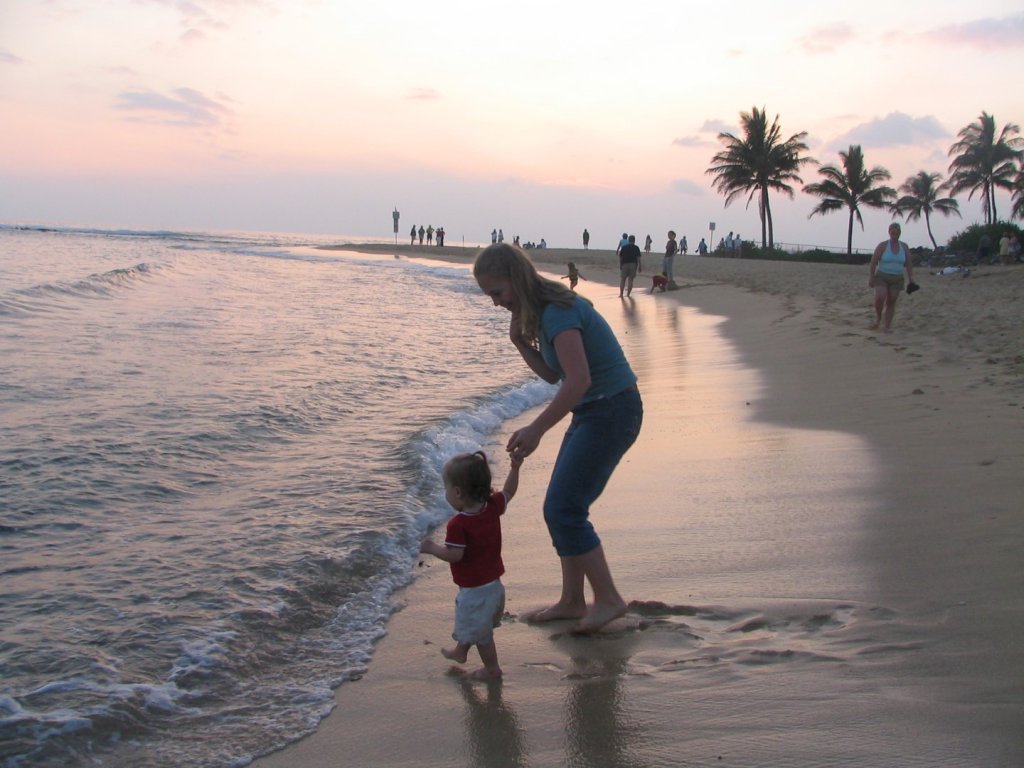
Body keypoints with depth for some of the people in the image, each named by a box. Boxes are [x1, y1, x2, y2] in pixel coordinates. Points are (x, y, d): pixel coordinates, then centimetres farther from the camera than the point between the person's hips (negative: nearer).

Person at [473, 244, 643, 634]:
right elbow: (553, 374, 14)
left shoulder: (558, 312, -21)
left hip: (612, 412, -10)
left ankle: (608, 599, 5)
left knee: (562, 509, -7)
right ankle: (572, 601, 21)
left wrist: (535, 429, -31)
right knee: (561, 507, 12)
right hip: (592, 412, 10)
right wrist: (519, 341, 0)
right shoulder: (542, 310, 10)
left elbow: (579, 379, -31)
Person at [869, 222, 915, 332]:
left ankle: (886, 326, 9)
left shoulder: (904, 247, 2)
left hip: (897, 279, 3)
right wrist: (871, 277, -11)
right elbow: (873, 262, -8)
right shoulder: (882, 245, -8)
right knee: (879, 299, -19)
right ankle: (878, 318, 7)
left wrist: (911, 279, -1)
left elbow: (908, 264, 5)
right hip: (882, 277, -3)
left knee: (891, 302, 2)